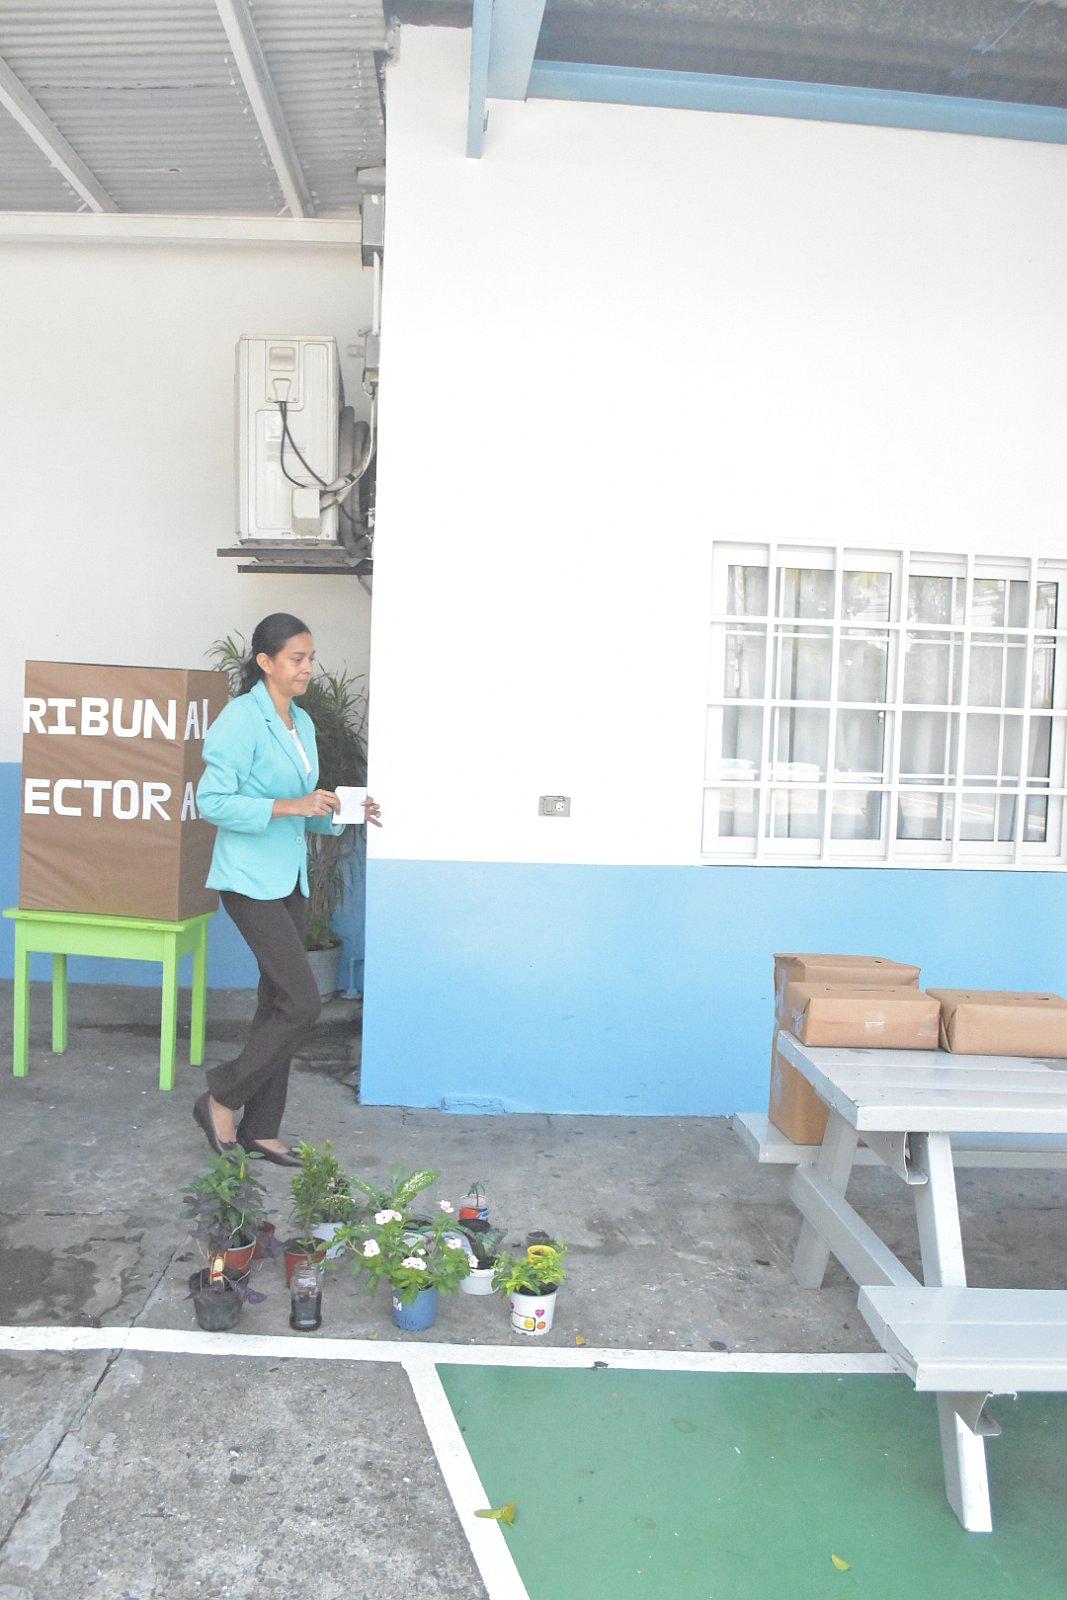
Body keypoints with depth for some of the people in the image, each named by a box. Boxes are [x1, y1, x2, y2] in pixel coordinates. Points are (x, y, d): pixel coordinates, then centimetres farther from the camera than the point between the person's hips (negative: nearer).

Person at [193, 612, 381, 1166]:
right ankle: (221, 1100, 8)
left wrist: (335, 812, 1)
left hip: (290, 880, 9)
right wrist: (290, 805, -24)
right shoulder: (242, 717, -13)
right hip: (251, 880, -9)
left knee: (279, 1004, 11)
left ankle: (260, 1130, 22)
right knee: (302, 1002, -12)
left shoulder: (302, 723, 13)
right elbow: (213, 800, -19)